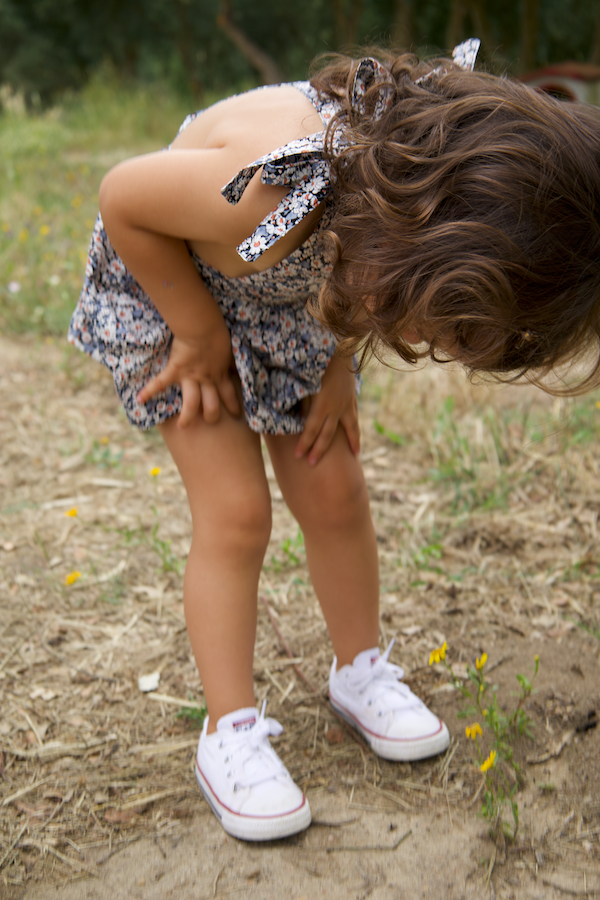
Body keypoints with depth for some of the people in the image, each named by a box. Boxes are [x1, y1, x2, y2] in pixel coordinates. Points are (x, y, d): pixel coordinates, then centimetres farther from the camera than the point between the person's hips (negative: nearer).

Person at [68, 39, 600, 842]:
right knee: (235, 511, -10)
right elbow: (122, 198, -27)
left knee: (334, 491, 2)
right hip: (169, 279, -5)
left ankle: (360, 670, 24)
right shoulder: (272, 194, -45)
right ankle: (230, 733, 3)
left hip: (296, 305, 5)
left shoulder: (420, 178, -26)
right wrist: (203, 336, -20)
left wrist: (339, 362, -10)